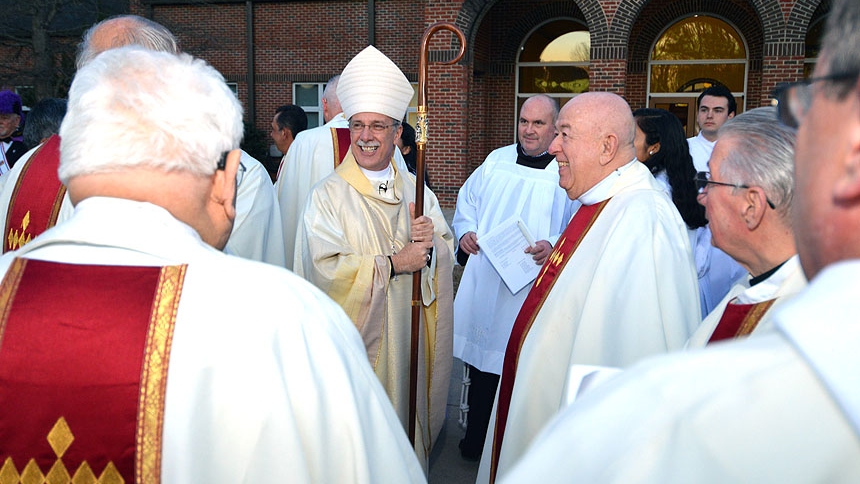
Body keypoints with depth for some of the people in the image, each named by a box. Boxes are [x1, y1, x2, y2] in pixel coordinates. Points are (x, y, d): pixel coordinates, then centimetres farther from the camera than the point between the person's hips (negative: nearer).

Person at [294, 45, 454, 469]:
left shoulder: (416, 190, 8)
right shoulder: (328, 196, -8)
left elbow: (447, 248, 8)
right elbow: (325, 268, -18)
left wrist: (430, 244, -15)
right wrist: (393, 264, -16)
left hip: (409, 334, 5)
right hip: (356, 337, -4)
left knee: (407, 407, 13)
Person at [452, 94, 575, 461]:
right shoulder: (497, 160, 11)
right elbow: (467, 200, 19)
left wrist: (555, 246, -26)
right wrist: (465, 230, 1)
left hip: (531, 291, -4)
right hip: (483, 287, 4)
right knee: (481, 362, 13)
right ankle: (476, 440, 30)